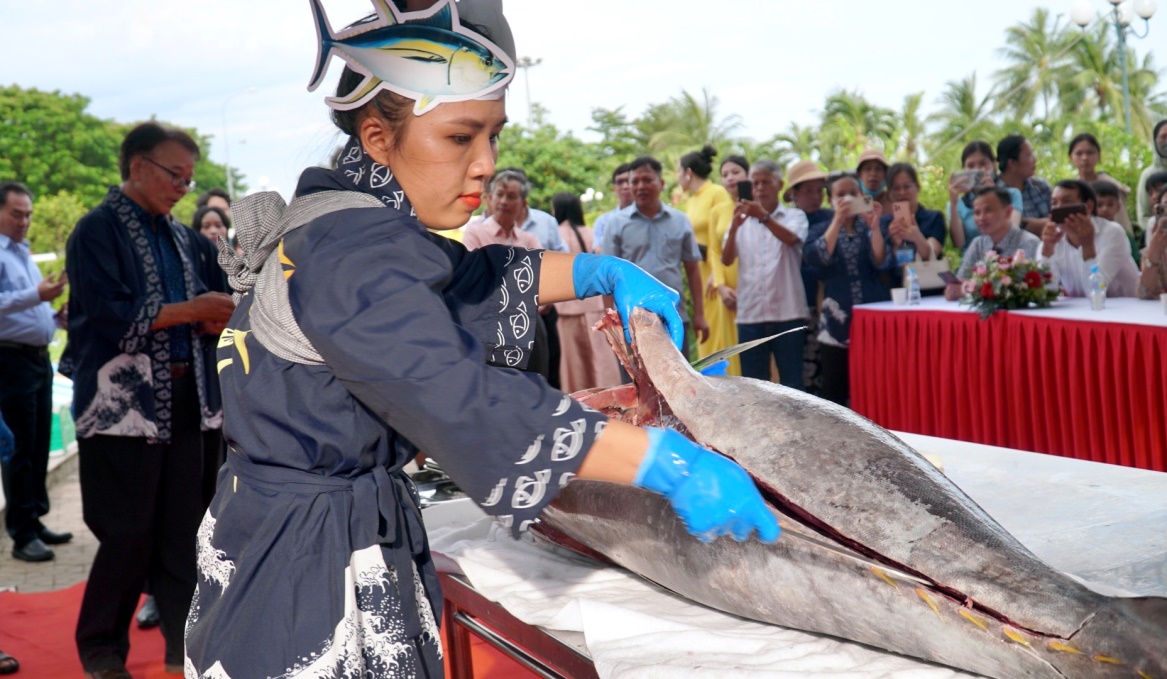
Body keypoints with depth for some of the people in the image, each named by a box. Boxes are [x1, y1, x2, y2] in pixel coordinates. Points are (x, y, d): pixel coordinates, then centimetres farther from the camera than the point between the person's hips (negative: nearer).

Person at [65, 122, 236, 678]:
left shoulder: (179, 235, 15)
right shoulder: (98, 231, -6)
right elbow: (112, 316, -18)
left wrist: (213, 319, -2)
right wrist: (192, 310, -15)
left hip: (183, 400, 6)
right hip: (124, 403, -6)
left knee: (180, 530, 9)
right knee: (128, 535, -1)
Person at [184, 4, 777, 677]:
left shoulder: (361, 225, 6)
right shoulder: (348, 254, -24)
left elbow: (475, 278, 19)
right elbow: (467, 404, -32)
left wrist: (604, 272, 6)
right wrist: (668, 461, -31)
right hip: (303, 567, -9)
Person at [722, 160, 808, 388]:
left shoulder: (794, 216, 7)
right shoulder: (743, 219, 12)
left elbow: (791, 238, -16)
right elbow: (727, 259, -1)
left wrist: (764, 217, -32)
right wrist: (734, 228, -19)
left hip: (787, 311, -2)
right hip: (750, 313, 2)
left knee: (791, 381, 2)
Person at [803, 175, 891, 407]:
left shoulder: (870, 229, 9)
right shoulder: (822, 230, 9)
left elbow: (882, 262, -7)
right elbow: (818, 257, -12)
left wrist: (874, 226, -17)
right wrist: (838, 220, -16)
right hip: (837, 321, 0)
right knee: (834, 389, -1)